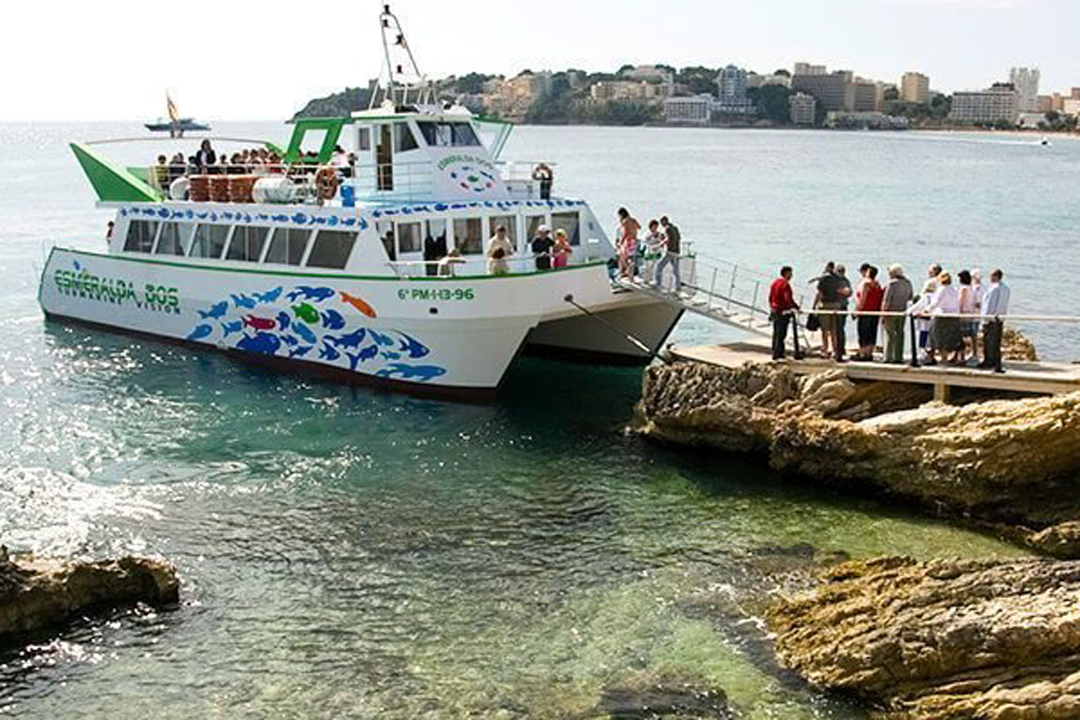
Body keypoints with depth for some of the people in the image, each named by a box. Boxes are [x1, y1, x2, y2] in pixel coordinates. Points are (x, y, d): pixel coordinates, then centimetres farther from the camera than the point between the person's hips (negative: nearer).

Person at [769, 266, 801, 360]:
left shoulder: (775, 283, 11)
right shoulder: (785, 284, -16)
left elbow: (770, 297, 15)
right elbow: (788, 299, -20)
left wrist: (772, 308, 24)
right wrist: (797, 307, -12)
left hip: (774, 310, 9)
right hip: (783, 312, -9)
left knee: (776, 333, 15)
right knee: (781, 334, -5)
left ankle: (775, 352, 22)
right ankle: (777, 354, -5)